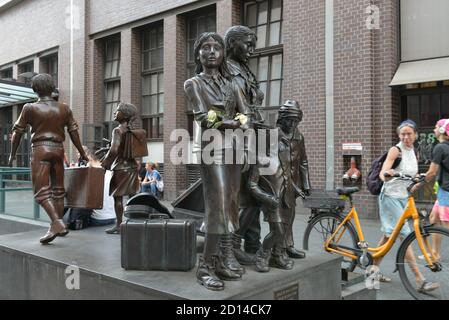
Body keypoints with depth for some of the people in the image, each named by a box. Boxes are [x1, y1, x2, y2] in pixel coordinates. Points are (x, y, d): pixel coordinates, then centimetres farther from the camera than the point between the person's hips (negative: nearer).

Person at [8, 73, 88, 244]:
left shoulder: (30, 108, 0)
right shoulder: (64, 109, 7)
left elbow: (18, 132, 3)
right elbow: (74, 133, 7)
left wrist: (12, 154, 16)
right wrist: (82, 153, 16)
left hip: (40, 150, -4)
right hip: (58, 150, 4)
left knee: (42, 190, -5)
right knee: (57, 189, 14)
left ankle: (57, 223, -23)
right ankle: (59, 225, 19)